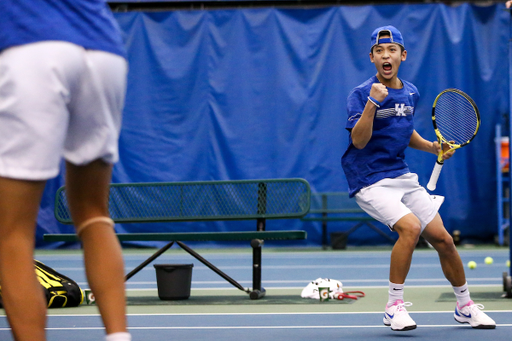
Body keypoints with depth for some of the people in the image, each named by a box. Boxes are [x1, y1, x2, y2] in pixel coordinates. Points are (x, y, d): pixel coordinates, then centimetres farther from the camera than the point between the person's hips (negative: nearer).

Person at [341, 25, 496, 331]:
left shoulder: (411, 93, 8)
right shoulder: (361, 94, -12)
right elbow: (359, 141, -24)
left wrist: (431, 147, 9)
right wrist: (372, 102, -34)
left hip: (403, 177, 6)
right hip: (370, 181, -6)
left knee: (442, 238, 3)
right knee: (410, 227, -28)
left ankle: (465, 306, 23)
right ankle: (394, 306, -14)